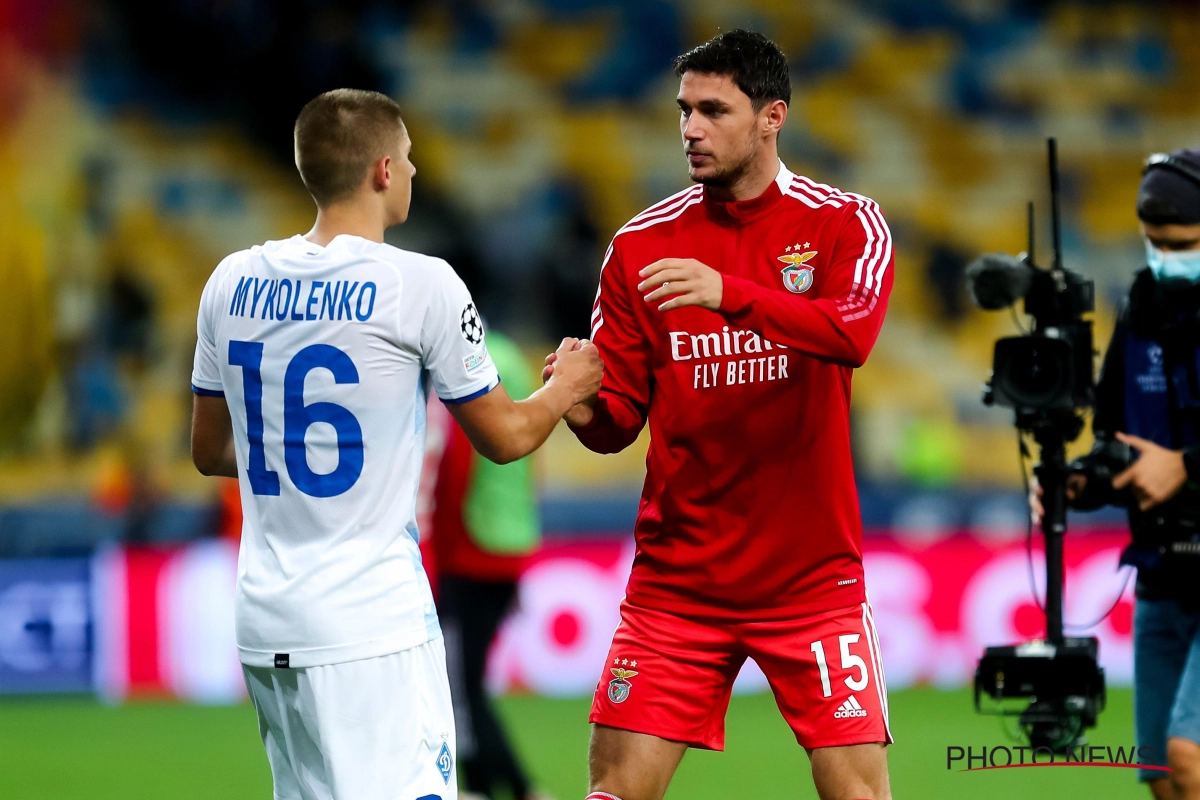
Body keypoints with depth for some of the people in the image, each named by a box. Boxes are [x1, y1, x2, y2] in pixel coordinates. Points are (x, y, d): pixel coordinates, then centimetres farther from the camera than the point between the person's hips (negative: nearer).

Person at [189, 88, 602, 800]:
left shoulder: (233, 283, 7)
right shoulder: (420, 285, -9)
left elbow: (210, 452, 18)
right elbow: (504, 438, 2)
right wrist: (567, 387, 22)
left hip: (264, 621, 6)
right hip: (372, 626, -6)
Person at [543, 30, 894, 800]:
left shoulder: (844, 223, -3)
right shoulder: (640, 245, 3)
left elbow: (853, 333, -23)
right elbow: (621, 420, 5)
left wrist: (730, 293, -37)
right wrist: (585, 406, -19)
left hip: (811, 578, -2)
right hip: (677, 580, 2)